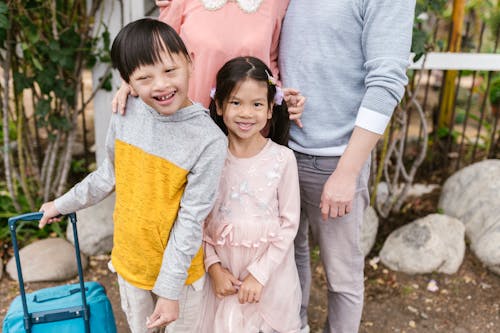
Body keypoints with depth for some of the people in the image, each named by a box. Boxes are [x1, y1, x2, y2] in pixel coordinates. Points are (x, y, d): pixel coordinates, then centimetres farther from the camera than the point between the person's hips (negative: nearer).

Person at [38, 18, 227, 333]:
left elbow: (191, 220, -21)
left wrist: (170, 290, -18)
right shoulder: (125, 114, -11)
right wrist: (62, 204, 17)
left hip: (179, 268, -4)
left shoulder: (210, 140, -24)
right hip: (129, 259, 4)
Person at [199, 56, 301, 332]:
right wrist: (214, 267, -9)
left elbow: (289, 224, -9)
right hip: (222, 270, 1)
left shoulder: (282, 159, -12)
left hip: (270, 270, -1)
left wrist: (259, 274, -11)